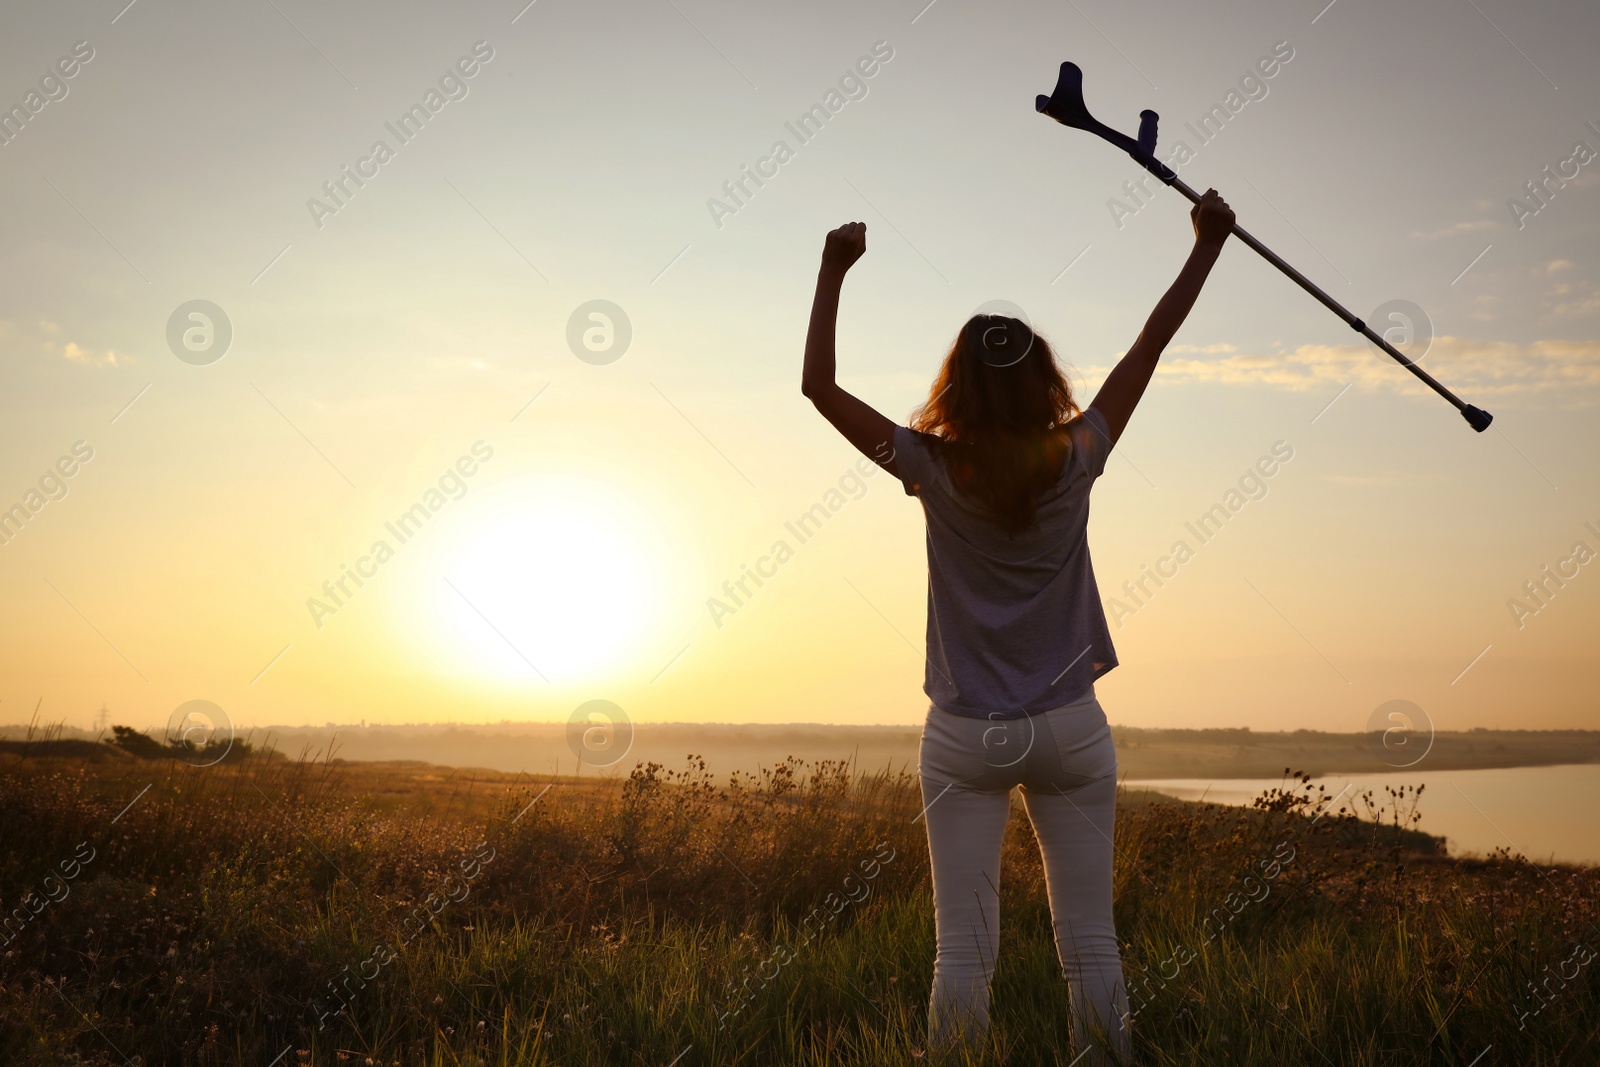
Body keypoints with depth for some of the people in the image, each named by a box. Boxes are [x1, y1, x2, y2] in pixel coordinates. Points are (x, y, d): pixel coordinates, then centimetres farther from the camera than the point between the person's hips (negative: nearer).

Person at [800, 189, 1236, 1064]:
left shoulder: (934, 469, -8)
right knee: (1089, 939, 6)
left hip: (964, 736, -1)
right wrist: (1207, 243, 13)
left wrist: (833, 272, -1)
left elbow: (818, 385, -4)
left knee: (963, 946, 2)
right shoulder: (1074, 461, -5)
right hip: (1069, 729, 1)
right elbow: (1150, 344, 4)